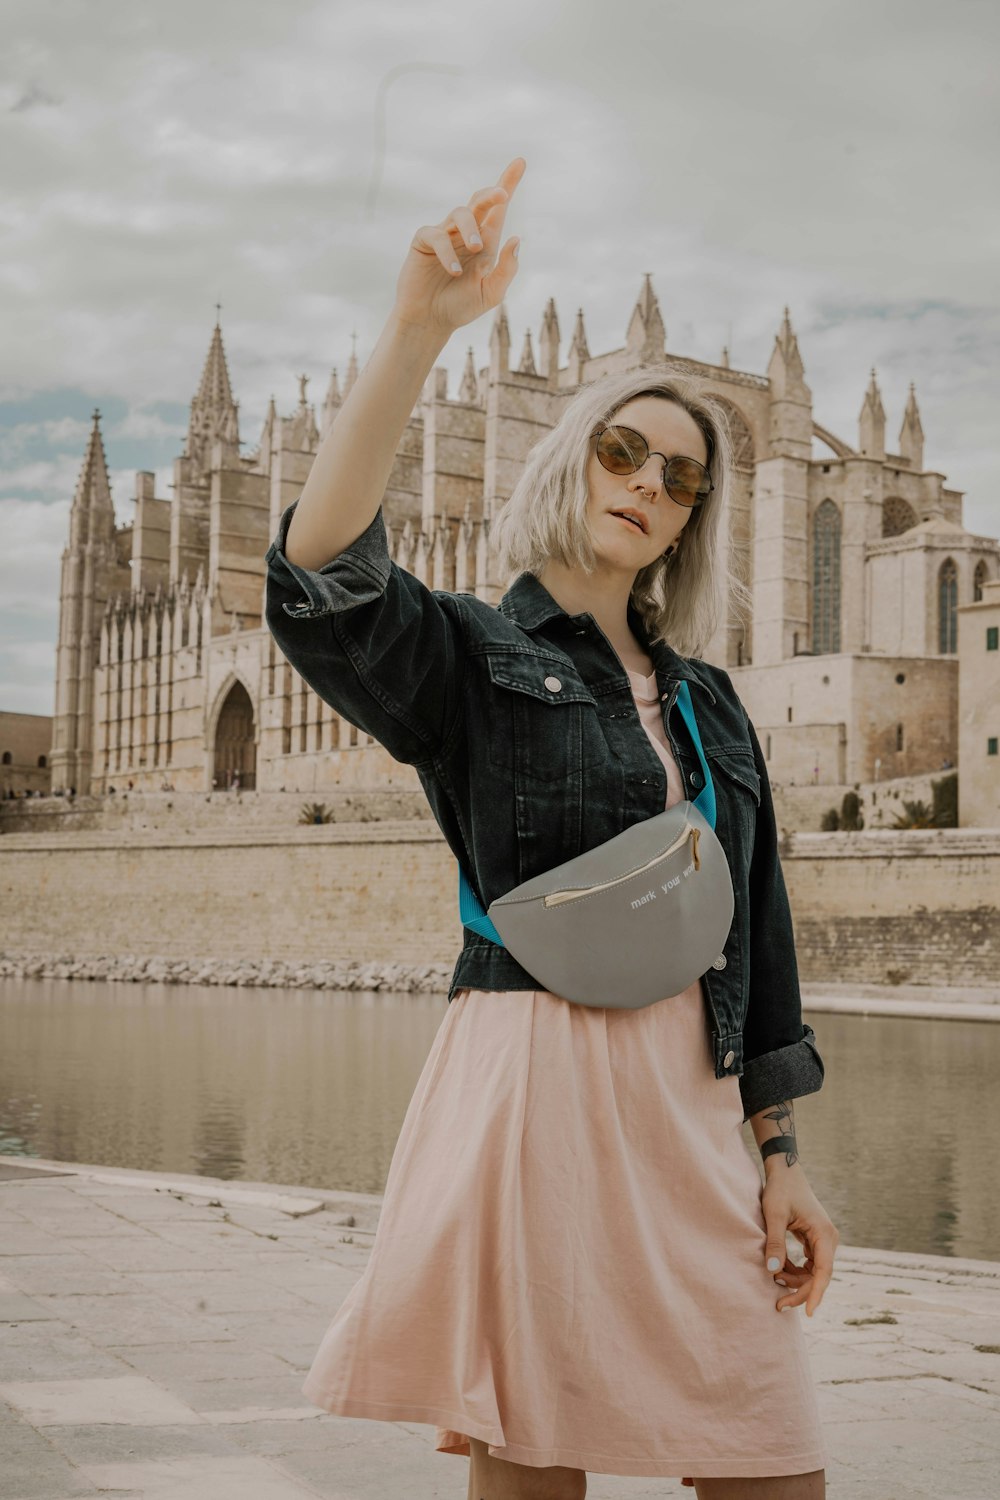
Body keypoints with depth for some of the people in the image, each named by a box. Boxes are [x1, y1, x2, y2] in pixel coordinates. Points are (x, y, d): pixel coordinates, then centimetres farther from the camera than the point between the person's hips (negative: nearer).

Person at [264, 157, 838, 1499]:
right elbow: (322, 578, -18)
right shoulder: (474, 657, 4)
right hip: (537, 1084, -5)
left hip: (691, 1104, 5)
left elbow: (757, 934, 17)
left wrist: (781, 1156, 11)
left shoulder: (707, 700, 19)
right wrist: (418, 331, -27)